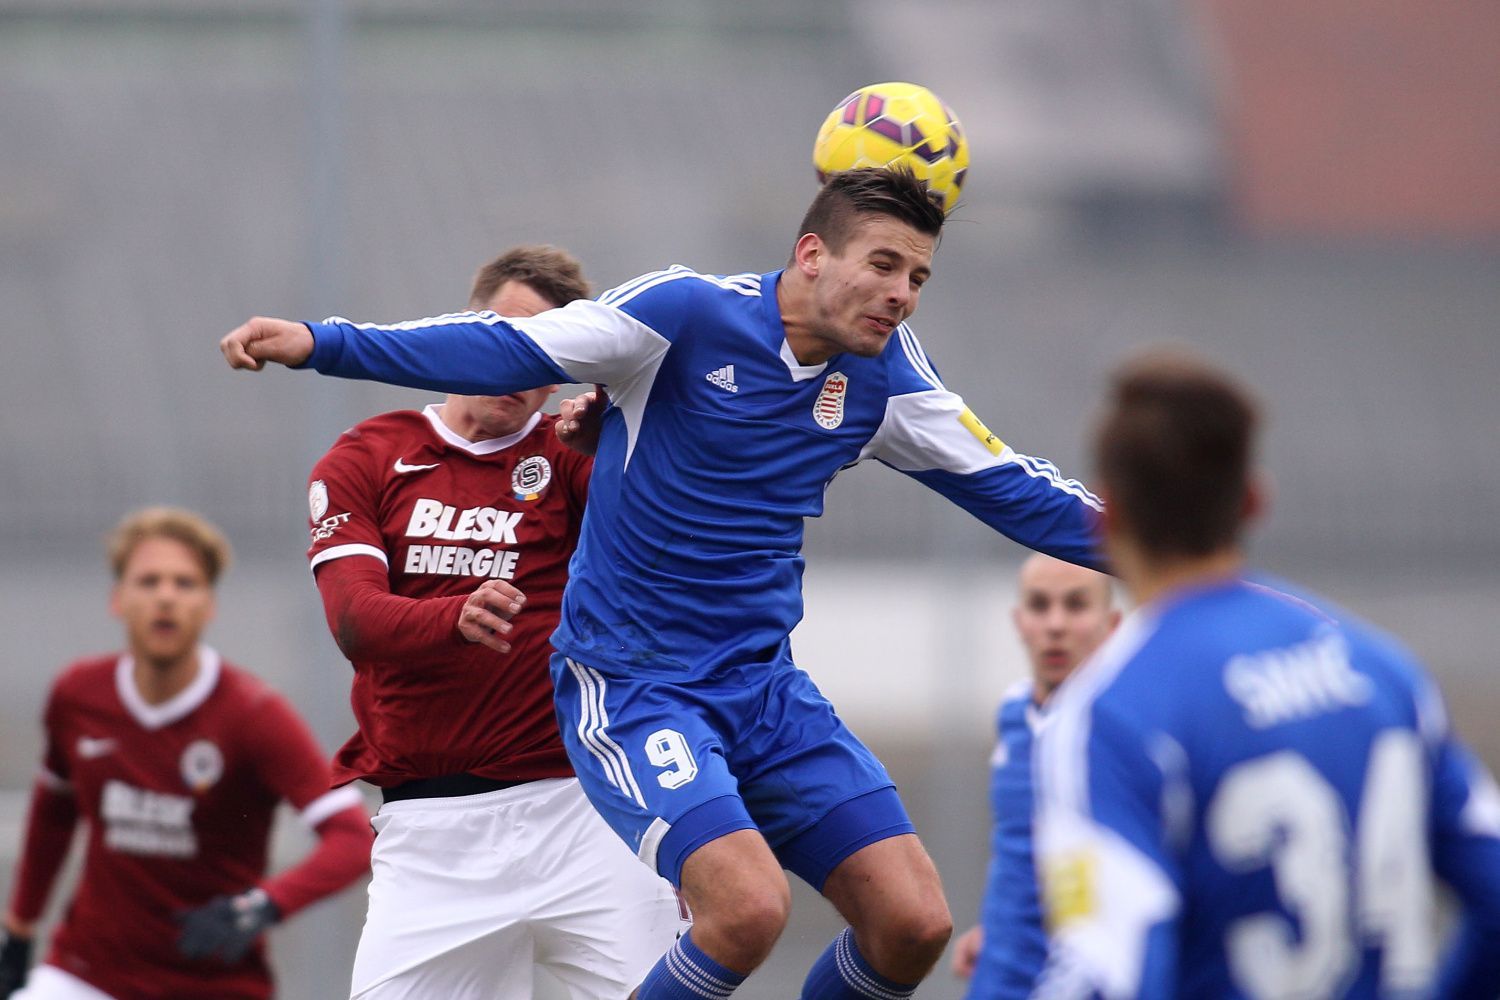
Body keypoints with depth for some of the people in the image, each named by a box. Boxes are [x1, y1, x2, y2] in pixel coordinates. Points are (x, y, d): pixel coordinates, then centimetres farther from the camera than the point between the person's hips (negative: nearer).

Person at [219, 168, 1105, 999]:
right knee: (750, 906, -27)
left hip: (765, 688, 6)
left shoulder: (884, 375, 3)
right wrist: (322, 344, -22)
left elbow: (1008, 489, 14)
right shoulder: (688, 313, -13)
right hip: (631, 687, -6)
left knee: (915, 922, -5)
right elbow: (508, 351, -15)